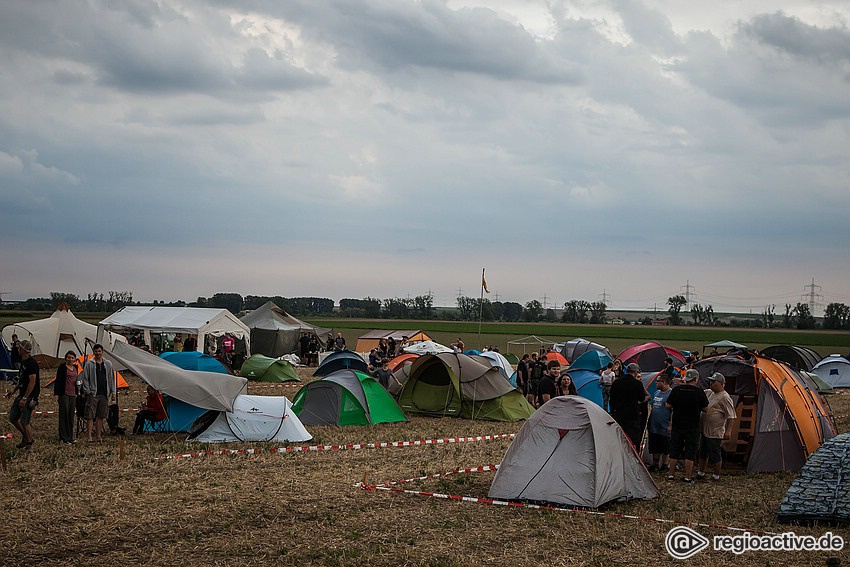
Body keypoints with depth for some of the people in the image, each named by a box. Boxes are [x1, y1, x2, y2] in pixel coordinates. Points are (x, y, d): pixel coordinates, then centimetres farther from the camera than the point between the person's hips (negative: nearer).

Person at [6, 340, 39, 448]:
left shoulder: (31, 363, -18)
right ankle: (26, 437, 26)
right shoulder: (23, 362, 13)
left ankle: (29, 441, 11)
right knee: (12, 418, 11)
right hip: (21, 395, 10)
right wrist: (13, 391, 22)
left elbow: (32, 382, -22)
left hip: (29, 397, -10)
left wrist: (24, 398, -23)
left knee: (24, 422, -5)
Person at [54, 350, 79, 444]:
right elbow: (57, 381, -7)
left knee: (71, 416, 9)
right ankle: (64, 438, -2)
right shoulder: (62, 368, -6)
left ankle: (70, 437, 15)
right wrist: (56, 394, -12)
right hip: (64, 394, -7)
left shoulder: (76, 367, 14)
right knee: (64, 415, -5)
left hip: (72, 395, 7)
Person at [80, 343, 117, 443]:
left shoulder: (108, 364, 11)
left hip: (104, 394, 4)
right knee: (90, 416, -6)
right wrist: (87, 392, -8)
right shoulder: (89, 364, 0)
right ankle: (90, 436, -5)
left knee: (101, 416, 8)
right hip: (93, 394, -4)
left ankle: (98, 435, 16)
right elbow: (85, 379, -1)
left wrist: (113, 392, 10)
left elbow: (111, 379, 15)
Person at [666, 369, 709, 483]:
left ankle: (671, 475, 13)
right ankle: (687, 477, 4)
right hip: (692, 427, -2)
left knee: (674, 452, 10)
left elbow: (668, 406, 0)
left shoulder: (676, 390, -3)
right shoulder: (699, 391, -7)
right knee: (690, 452, 4)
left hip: (677, 426, 2)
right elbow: (705, 408, 1)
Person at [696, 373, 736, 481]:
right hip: (704, 431, 9)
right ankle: (700, 473, 29)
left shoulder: (725, 397, -16)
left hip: (715, 433, -9)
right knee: (702, 453, 18)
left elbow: (730, 416, -16)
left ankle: (716, 476, 12)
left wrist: (727, 431, -18)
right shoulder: (709, 393, 9)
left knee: (715, 455, -1)